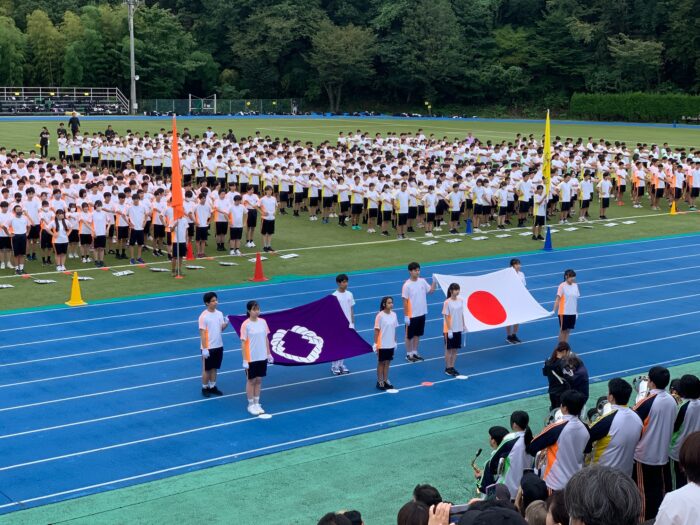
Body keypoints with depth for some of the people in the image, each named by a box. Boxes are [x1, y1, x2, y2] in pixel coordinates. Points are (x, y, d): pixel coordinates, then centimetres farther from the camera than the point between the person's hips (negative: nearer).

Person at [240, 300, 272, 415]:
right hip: (251, 358, -5)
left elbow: (266, 339, 9)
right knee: (251, 381, 7)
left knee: (259, 380, 12)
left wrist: (269, 354, 9)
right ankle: (251, 405, 18)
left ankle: (257, 403, 23)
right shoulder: (245, 325, -14)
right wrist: (245, 360, -13)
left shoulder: (263, 322, 1)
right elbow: (243, 343, -12)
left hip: (262, 357, 5)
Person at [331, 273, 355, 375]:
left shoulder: (349, 294, 3)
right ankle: (334, 366, 13)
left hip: (348, 324, 4)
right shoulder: (334, 296, -11)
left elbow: (351, 309, 10)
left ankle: (341, 364, 22)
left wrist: (352, 323, 10)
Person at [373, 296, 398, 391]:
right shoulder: (380, 316, -14)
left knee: (387, 362, 12)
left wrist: (395, 341, 11)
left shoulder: (394, 314, 2)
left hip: (391, 344, 5)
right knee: (381, 363, 6)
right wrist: (375, 344, -12)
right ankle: (380, 382, 15)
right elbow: (376, 330, -11)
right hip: (382, 345, -5)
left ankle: (385, 380, 22)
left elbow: (394, 329, 10)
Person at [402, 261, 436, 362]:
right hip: (411, 315, -6)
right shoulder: (407, 285, -16)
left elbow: (431, 290, 13)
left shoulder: (422, 281, 0)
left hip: (422, 313, 6)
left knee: (417, 334, 16)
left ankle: (415, 353, 29)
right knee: (409, 336, 7)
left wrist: (434, 281, -2)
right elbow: (405, 301, -14)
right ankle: (409, 355, 19)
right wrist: (406, 316, -14)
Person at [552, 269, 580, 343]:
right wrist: (554, 310, -24)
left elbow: (576, 299, 10)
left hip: (572, 312, 5)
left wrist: (577, 312, 11)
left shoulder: (575, 285, 5)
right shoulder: (562, 286, -12)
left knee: (568, 330, 10)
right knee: (563, 330, 4)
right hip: (563, 312, -5)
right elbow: (558, 299, -16)